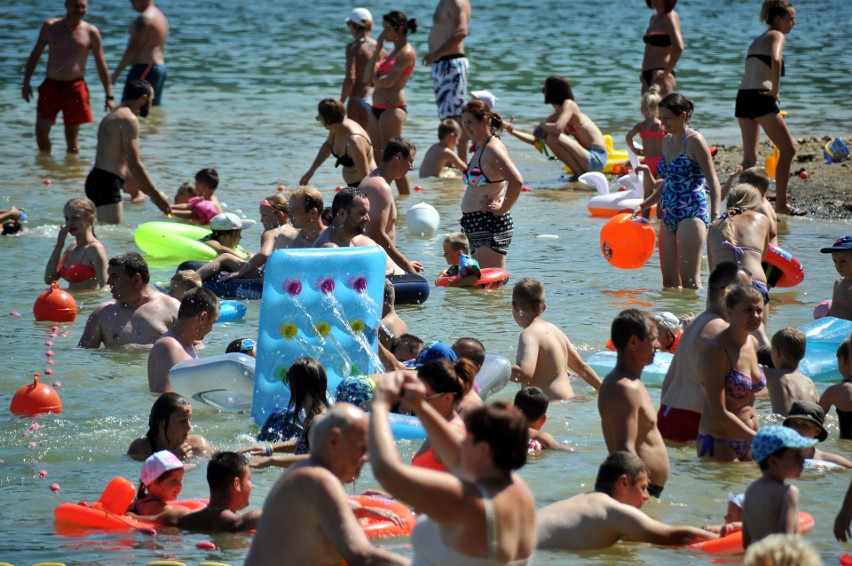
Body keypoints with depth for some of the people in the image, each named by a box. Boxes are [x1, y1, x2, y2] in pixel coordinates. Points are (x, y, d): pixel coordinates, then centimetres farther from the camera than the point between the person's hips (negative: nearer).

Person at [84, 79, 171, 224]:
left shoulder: (111, 117, 23)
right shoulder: (129, 119, -10)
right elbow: (135, 165, -15)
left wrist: (150, 193, 28)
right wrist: (156, 195, -10)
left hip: (96, 180, 11)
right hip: (106, 184, -11)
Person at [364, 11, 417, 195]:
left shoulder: (406, 53, -8)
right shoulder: (391, 52, 20)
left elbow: (388, 82, -18)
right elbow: (368, 77, 13)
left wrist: (374, 79, 4)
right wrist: (377, 50, 9)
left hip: (393, 109, -9)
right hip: (378, 108, 9)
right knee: (376, 158, 7)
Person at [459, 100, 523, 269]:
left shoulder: (493, 149, -15)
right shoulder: (480, 148, 15)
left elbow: (516, 181, -28)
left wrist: (503, 208, -19)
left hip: (490, 224, -11)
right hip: (475, 224, 11)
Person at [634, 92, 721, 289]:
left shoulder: (694, 141, -8)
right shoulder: (667, 140, 15)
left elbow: (713, 183, -12)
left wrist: (715, 218, -21)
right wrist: (643, 206, 20)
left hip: (692, 215, -8)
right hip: (670, 215, 8)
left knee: (689, 279, -13)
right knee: (669, 280, 6)